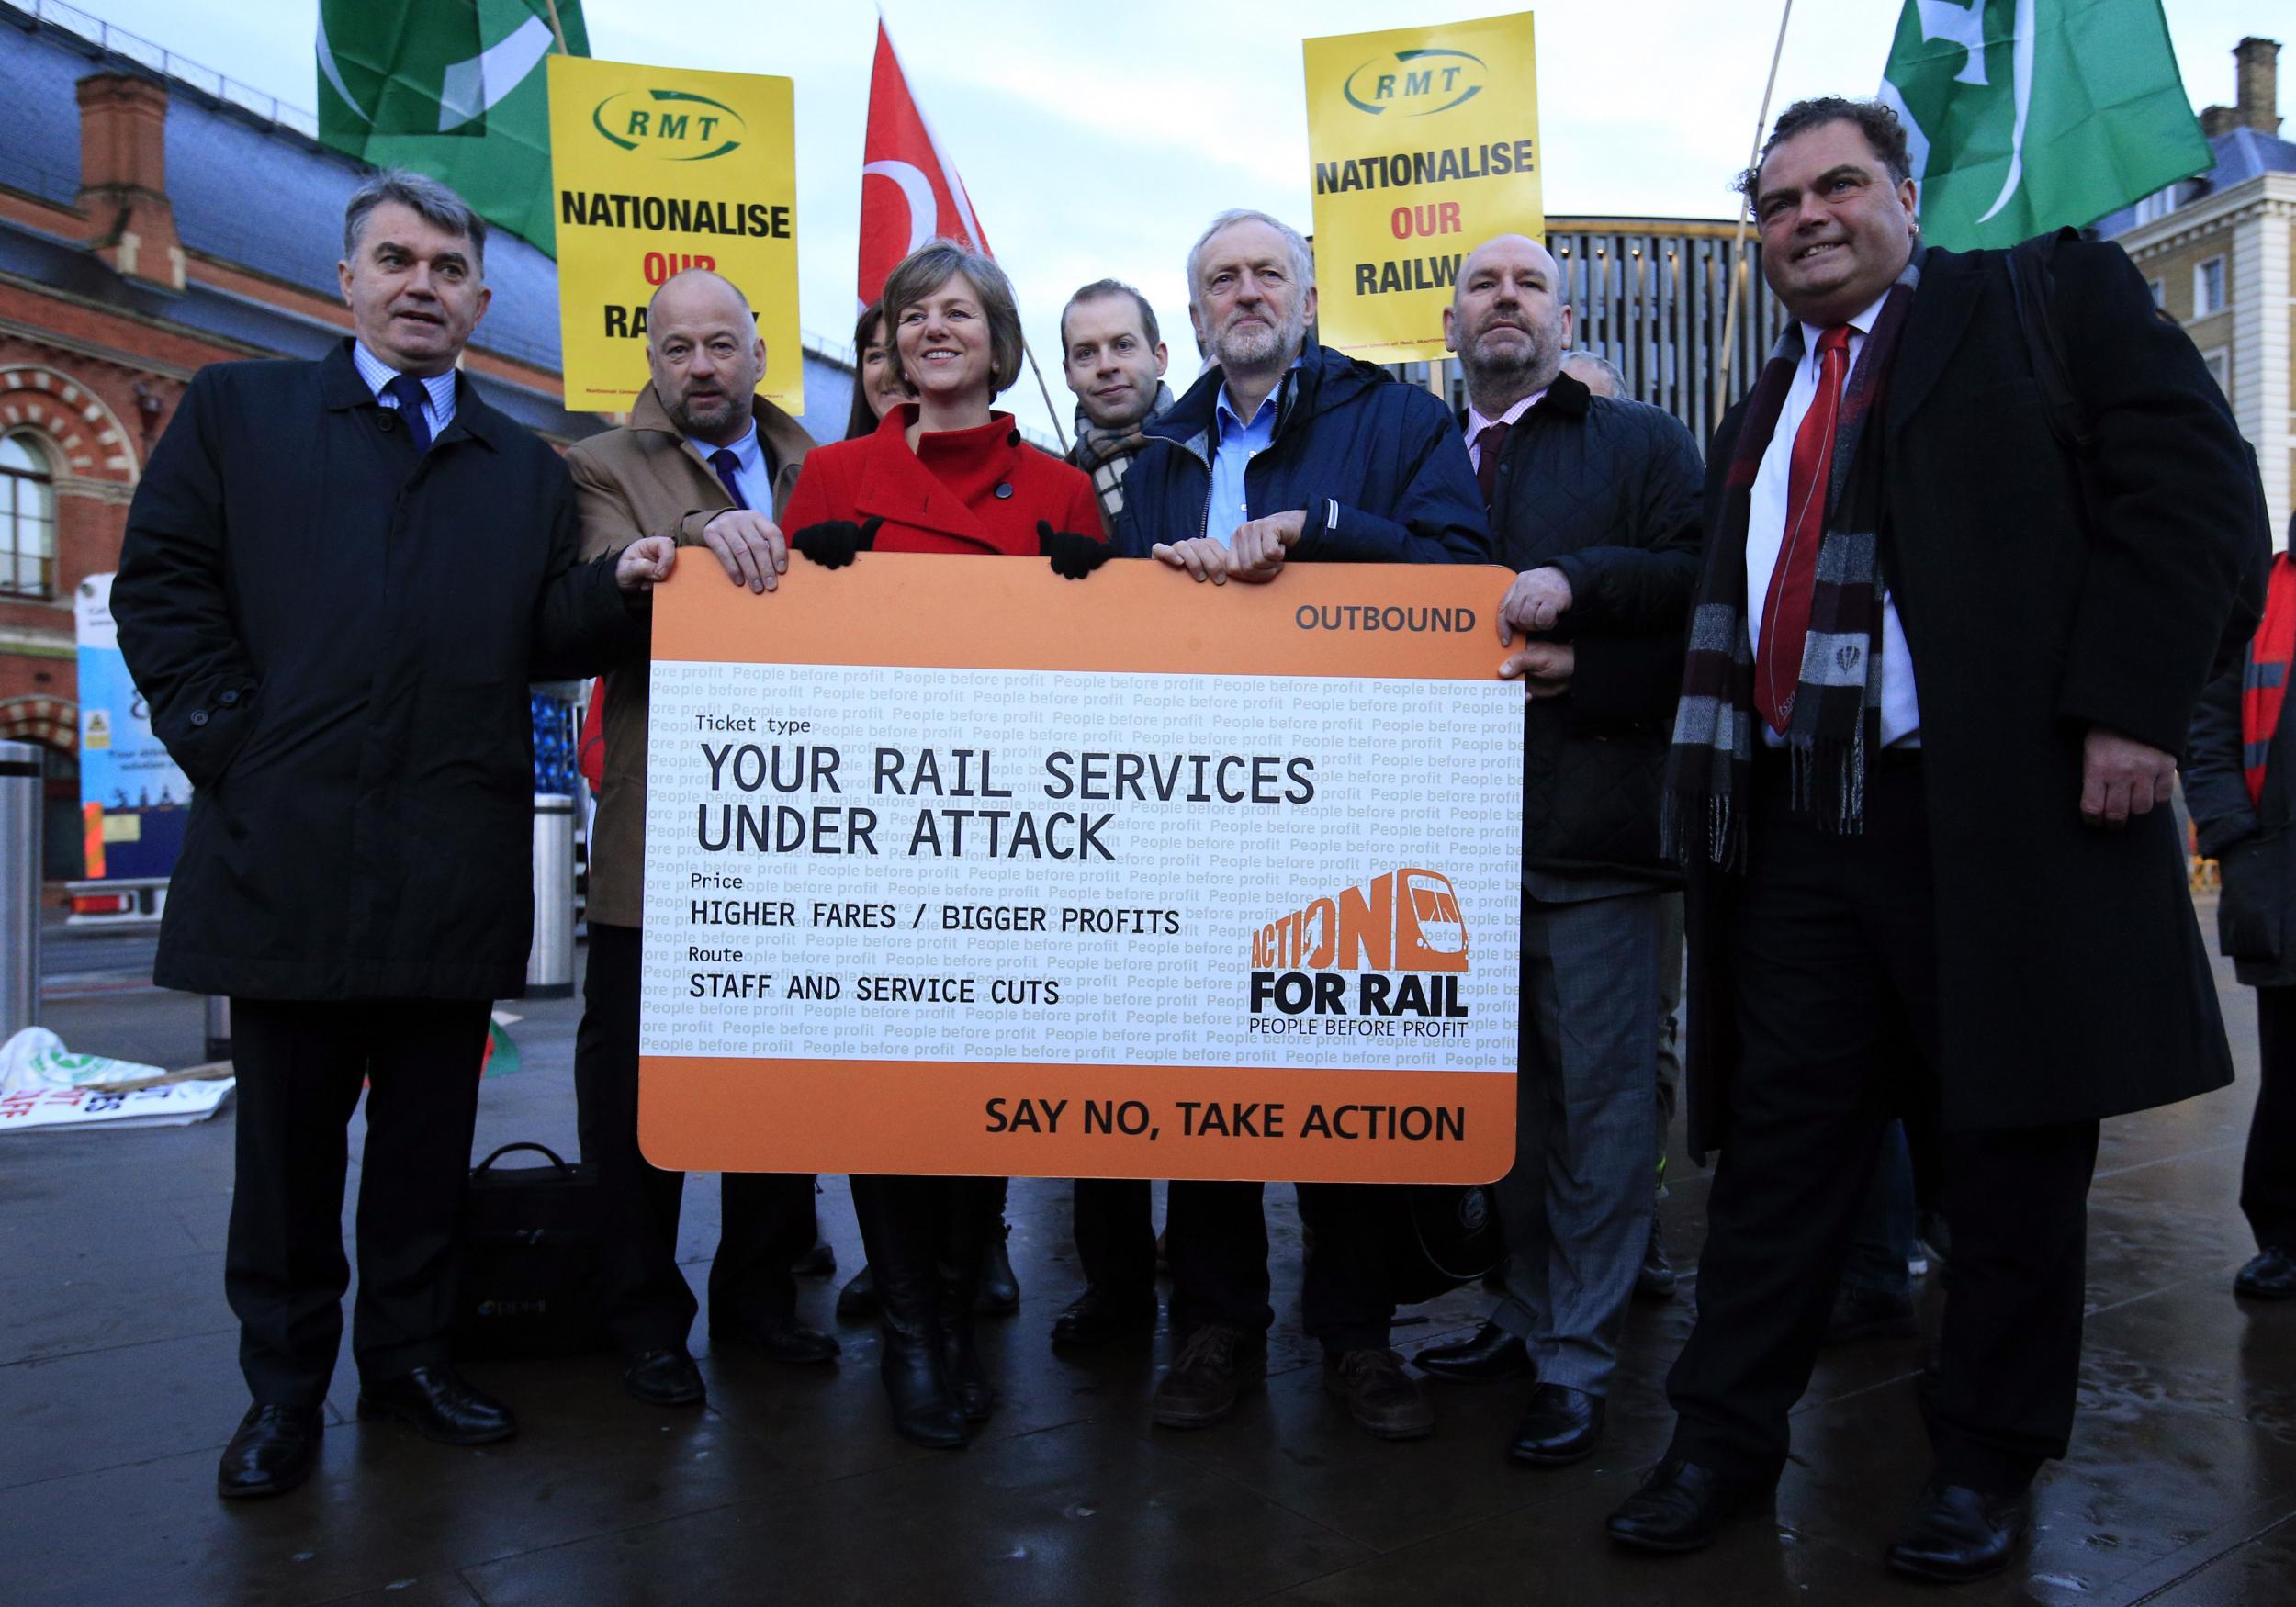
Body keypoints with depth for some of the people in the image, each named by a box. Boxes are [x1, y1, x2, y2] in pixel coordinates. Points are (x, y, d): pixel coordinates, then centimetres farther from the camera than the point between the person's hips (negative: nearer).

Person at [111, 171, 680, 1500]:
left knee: (430, 1130, 10)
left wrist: (621, 588, -12)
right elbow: (162, 582, 4)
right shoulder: (238, 410, 11)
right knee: (288, 1132, 8)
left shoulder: (526, 466, 17)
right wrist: (226, 737, -6)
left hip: (459, 861, 2)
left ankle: (410, 1352, 26)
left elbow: (543, 641, 8)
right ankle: (286, 1382, 22)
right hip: (288, 849, -2)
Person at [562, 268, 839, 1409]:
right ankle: (645, 1315, 21)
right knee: (635, 1076, 5)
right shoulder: (603, 469, 4)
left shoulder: (817, 470, 15)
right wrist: (702, 535, -30)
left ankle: (759, 1291, 29)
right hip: (658, 832, -3)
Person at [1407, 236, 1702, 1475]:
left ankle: (1577, 1353, 9)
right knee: (1504, 1083, 12)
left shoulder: (1641, 444, 8)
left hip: (1594, 819, -3)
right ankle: (1529, 1309, 26)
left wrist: (1577, 583, -17)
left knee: (1600, 1088, -1)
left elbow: (1702, 580, -5)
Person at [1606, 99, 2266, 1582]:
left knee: (2013, 1152, 6)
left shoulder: (2049, 299, 4)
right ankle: (1725, 1444, 19)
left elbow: (2193, 488, -6)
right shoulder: (1764, 414, 22)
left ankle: (1989, 1464, 23)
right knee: (1778, 1142, 8)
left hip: (2007, 808, -4)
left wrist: (2132, 704, -16)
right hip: (1799, 831, 5)